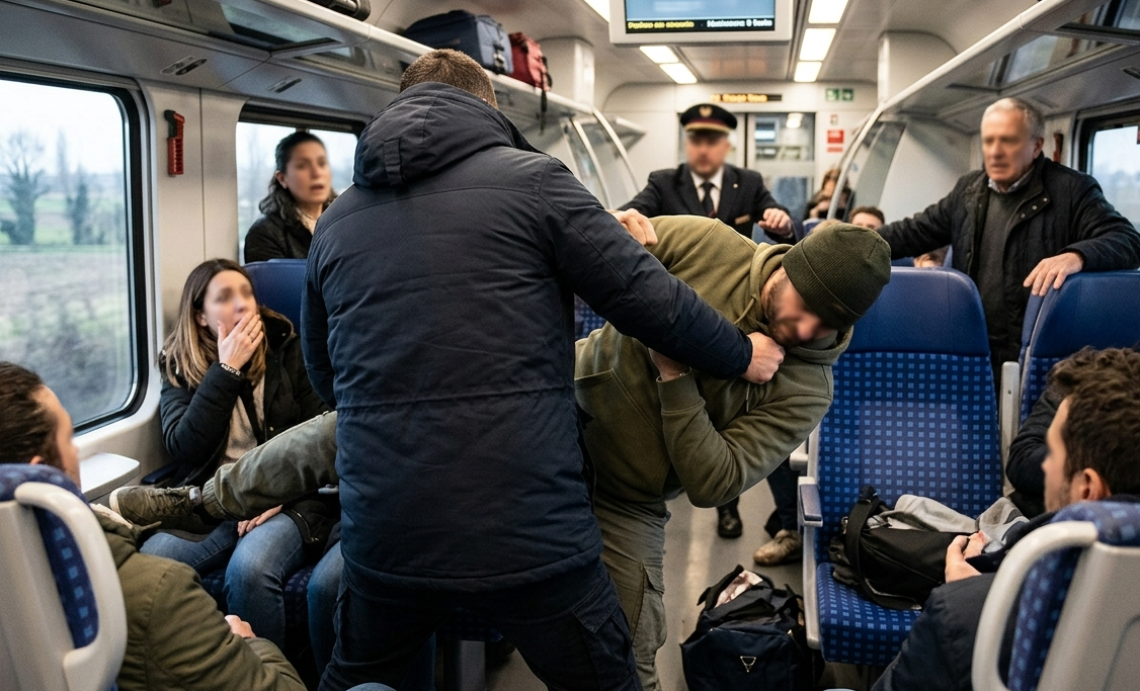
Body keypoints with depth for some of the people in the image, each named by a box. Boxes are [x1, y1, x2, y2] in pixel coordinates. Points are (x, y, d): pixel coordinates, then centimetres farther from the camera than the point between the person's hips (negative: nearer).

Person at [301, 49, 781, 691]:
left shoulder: (335, 222, 9)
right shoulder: (531, 179, -4)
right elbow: (648, 297, -6)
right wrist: (743, 355, 12)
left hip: (383, 534, 4)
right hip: (530, 531, -3)